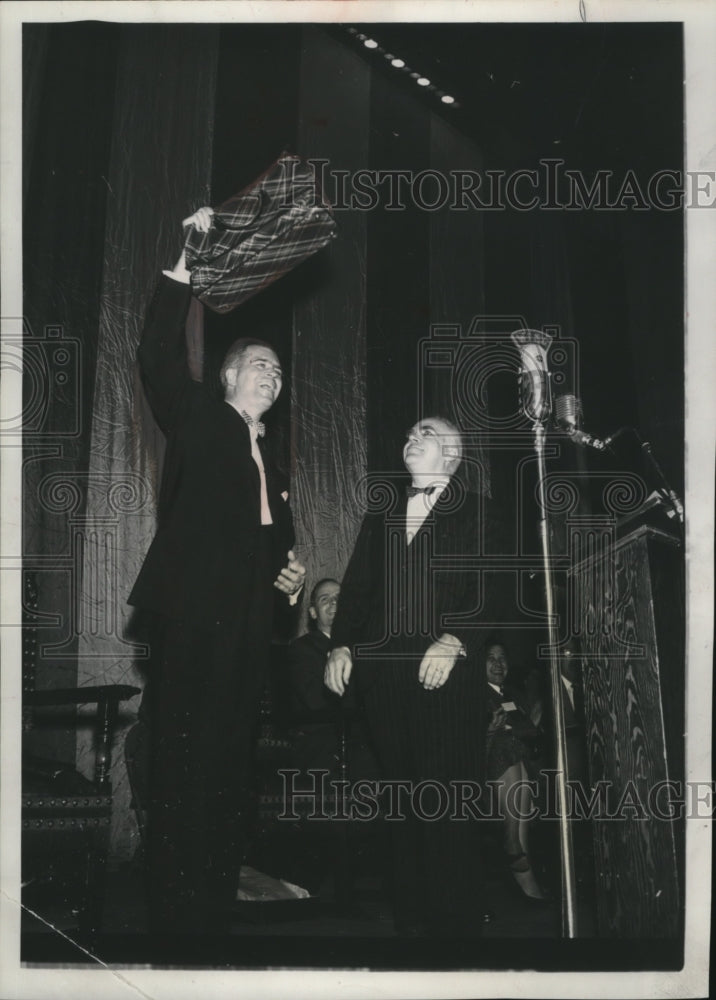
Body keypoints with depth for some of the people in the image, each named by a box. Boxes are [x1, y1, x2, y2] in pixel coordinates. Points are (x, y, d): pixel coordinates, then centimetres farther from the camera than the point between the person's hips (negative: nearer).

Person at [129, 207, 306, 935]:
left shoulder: (271, 466, 25)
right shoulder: (199, 420, 9)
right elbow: (159, 357, -8)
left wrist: (290, 577, 9)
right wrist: (186, 265, -14)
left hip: (247, 629, 6)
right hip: (193, 617, -6)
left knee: (228, 767, 4)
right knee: (184, 764, -10)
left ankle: (216, 908, 8)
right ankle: (175, 915, -9)